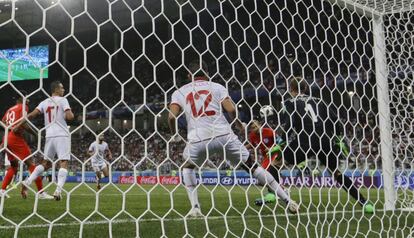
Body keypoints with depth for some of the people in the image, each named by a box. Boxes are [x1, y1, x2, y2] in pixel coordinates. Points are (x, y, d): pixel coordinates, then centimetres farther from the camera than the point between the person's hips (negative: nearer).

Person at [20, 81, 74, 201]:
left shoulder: (44, 102, 13)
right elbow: (70, 117, -14)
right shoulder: (62, 100, -1)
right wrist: (70, 114, 9)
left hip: (49, 136, 6)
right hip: (62, 135, -5)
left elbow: (31, 115, 2)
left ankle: (27, 182, 6)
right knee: (64, 163, -5)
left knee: (46, 163, 18)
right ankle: (58, 190, -19)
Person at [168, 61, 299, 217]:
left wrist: (174, 135, 20)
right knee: (251, 166, 13)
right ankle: (287, 200, 12)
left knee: (187, 166, 30)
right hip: (224, 135, 0)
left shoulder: (179, 92, 17)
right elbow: (231, 109, 1)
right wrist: (239, 125, 20)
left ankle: (195, 207, 17)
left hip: (198, 139, 0)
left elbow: (172, 116, 1)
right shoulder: (216, 87, 17)